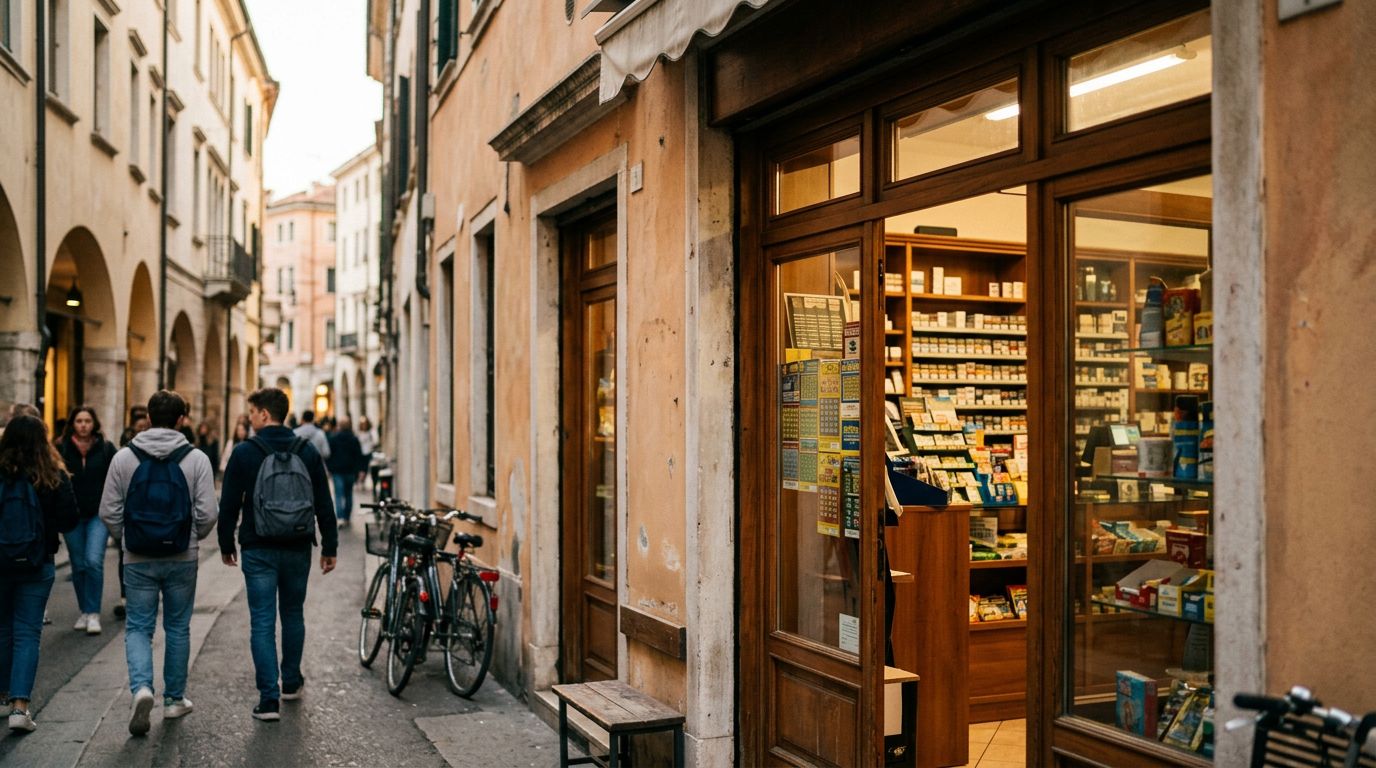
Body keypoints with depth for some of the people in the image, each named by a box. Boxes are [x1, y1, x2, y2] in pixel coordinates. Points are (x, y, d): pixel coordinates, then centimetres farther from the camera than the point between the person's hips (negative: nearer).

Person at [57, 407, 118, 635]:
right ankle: (84, 612, 22)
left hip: (99, 514, -2)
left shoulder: (106, 448, 0)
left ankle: (94, 613, -6)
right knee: (78, 565, 9)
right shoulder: (62, 448, 1)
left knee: (94, 561, -13)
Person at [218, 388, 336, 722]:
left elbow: (229, 504, -3)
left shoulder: (245, 453, -6)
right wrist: (329, 547, 9)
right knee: (293, 615, 19)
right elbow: (324, 504, 3)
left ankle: (269, 698, -6)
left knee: (262, 622, -1)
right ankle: (292, 682, 31)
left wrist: (226, 545, 10)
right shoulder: (307, 451, 2)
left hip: (259, 550, -3)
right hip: (298, 549, 3)